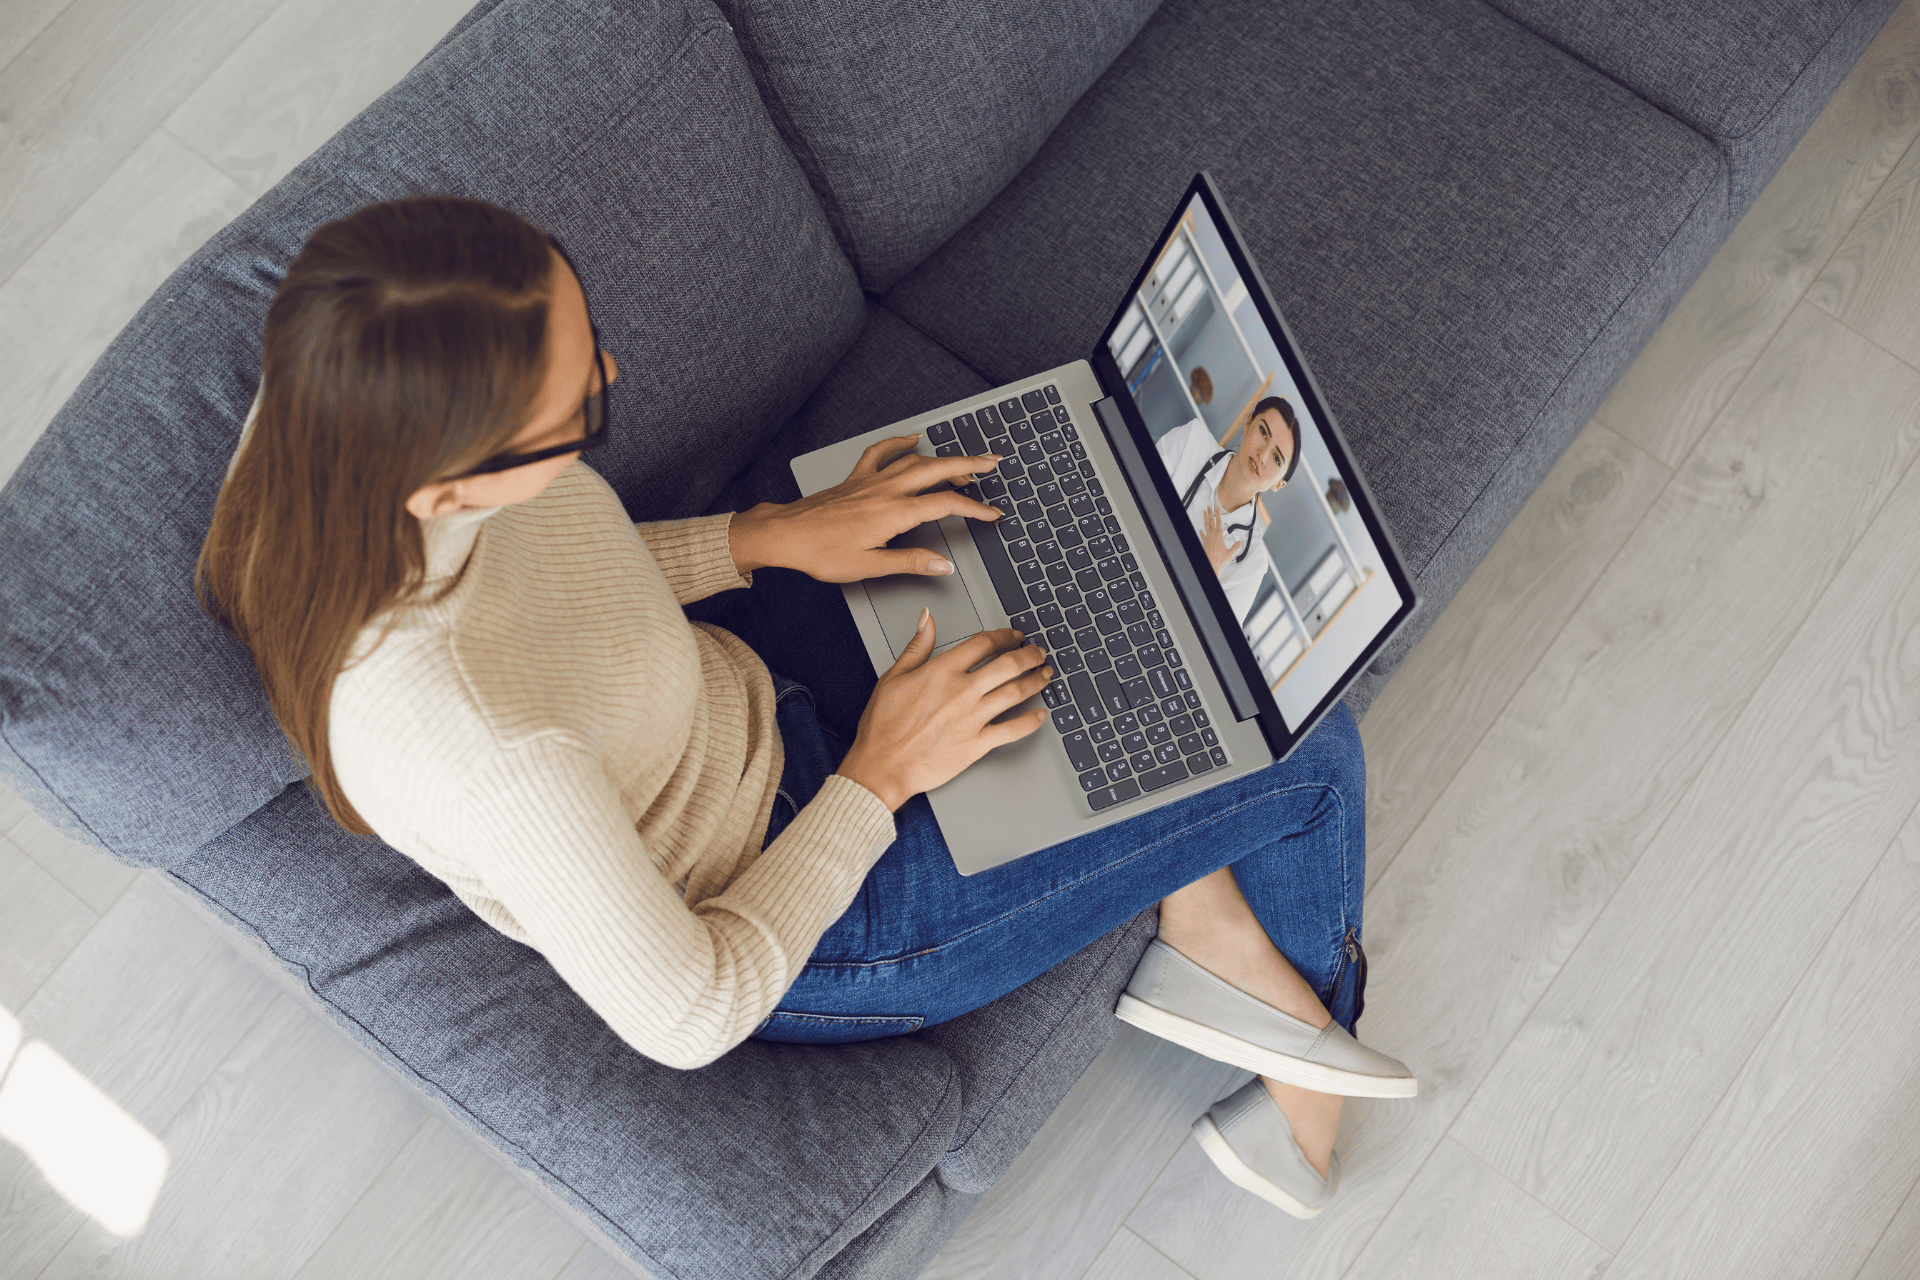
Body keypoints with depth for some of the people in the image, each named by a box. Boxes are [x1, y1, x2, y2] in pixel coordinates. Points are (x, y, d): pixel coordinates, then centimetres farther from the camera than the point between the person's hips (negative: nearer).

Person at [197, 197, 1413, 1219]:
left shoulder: (331, 406, -21)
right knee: (1315, 746, -2)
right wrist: (879, 778, -16)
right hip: (802, 935, -7)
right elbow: (684, 1017, -25)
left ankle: (1208, 903, 17)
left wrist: (767, 536, -7)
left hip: (742, 694, 8)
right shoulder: (474, 742, -42)